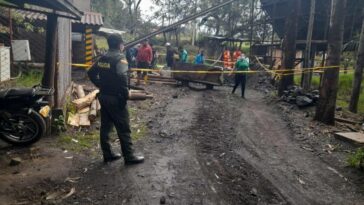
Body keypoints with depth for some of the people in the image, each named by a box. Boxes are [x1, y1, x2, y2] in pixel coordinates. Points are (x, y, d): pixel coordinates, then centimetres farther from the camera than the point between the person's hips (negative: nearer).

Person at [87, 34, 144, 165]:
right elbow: (122, 77, -27)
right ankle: (129, 156, 10)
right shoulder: (120, 58, -15)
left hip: (103, 96, 8)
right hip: (115, 98, -8)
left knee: (105, 126, 14)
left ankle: (107, 154, 24)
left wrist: (101, 86, 17)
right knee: (123, 128, 1)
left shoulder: (102, 58, 10)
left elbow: (91, 73, 14)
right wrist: (125, 95, -19)